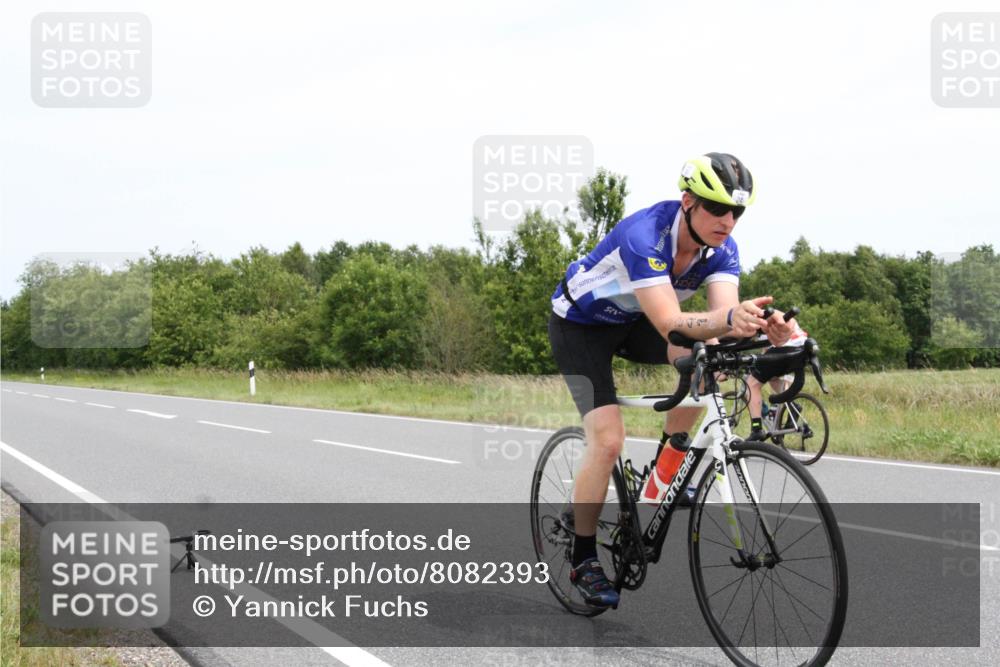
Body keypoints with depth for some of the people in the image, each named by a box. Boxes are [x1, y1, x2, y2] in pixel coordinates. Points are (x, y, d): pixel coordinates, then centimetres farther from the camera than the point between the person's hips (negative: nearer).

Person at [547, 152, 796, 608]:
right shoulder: (644, 235, -37)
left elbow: (724, 313, -30)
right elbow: (670, 325, -45)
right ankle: (583, 561, -2)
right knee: (608, 440, -19)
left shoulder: (721, 248, -17)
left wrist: (761, 324, -53)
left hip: (631, 321, 6)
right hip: (579, 324, -6)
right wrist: (729, 319, -64)